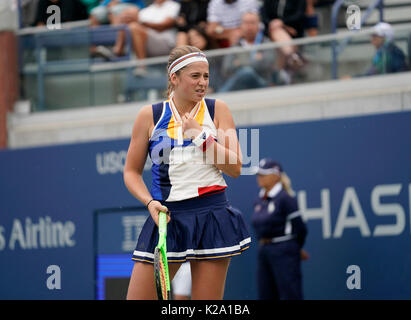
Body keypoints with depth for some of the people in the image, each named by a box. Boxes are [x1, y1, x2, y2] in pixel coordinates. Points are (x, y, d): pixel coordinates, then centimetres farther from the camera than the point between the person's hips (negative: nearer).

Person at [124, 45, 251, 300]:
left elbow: (235, 168, -1)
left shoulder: (217, 110, 5)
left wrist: (200, 135, -10)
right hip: (166, 217, 1)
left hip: (212, 218, 0)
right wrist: (150, 202, -7)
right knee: (137, 298, -7)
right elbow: (131, 172, 11)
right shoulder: (150, 116, 5)